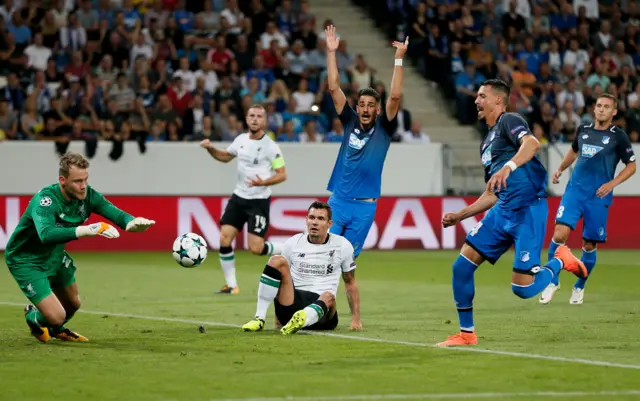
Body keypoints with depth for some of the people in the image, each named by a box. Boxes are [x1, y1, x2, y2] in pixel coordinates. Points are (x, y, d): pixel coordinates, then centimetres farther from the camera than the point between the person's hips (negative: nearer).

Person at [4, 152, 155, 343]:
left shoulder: (86, 195, -15)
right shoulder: (46, 199, -35)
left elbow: (114, 213, -25)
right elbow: (46, 234, -52)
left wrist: (132, 222, -49)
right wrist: (87, 230, -62)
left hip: (54, 256, 7)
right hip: (25, 261, -7)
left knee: (73, 304, 22)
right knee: (56, 316, -13)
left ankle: (55, 329, 57)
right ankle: (33, 317, 24)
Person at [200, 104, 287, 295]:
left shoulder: (271, 146, -12)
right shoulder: (241, 139, 5)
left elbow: (282, 175, -11)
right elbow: (226, 156, 23)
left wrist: (264, 182, -28)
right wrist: (211, 149, 5)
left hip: (259, 200, -5)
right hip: (239, 197, 5)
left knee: (255, 248, -12)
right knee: (224, 239, -6)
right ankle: (231, 285, 5)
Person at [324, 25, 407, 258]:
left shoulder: (383, 128, 1)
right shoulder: (350, 122, 7)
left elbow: (395, 96, -12)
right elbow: (334, 88, 2)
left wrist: (399, 59, -18)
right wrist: (331, 52, -4)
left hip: (365, 206, -1)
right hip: (338, 201, 1)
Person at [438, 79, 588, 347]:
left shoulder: (509, 121, -2)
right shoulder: (487, 142, 24)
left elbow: (532, 143, -25)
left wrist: (508, 167, -40)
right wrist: (460, 216, 24)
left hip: (528, 209, -9)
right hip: (502, 211, 9)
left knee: (523, 289, -13)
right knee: (462, 267, -1)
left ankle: (561, 260, 15)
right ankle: (466, 334, 10)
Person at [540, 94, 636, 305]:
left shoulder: (618, 136, -3)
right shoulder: (583, 130, 8)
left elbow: (631, 166, 2)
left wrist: (611, 184, -11)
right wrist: (560, 169, 14)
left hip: (598, 197, -2)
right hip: (574, 190, 2)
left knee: (589, 245, 4)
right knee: (560, 233, -15)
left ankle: (579, 287, 25)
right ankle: (553, 280, 2)